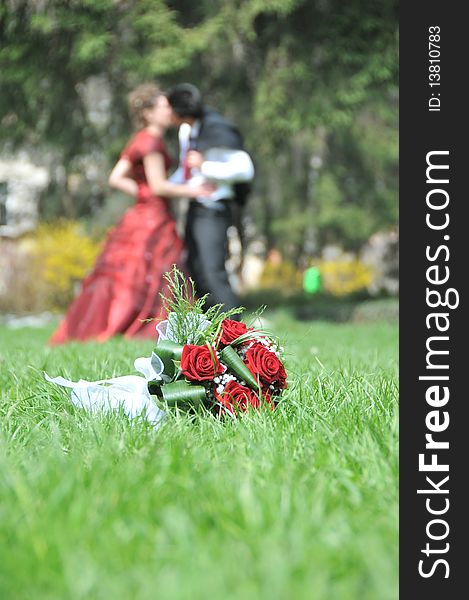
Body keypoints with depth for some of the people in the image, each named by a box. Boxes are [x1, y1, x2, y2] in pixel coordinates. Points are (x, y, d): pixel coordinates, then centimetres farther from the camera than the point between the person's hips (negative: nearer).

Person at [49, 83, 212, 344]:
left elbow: (116, 179, 13)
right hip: (153, 219, -9)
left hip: (143, 214, 9)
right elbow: (158, 185, -16)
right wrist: (191, 190, -10)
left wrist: (143, 193, 11)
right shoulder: (151, 141, -11)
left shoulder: (140, 141, 17)